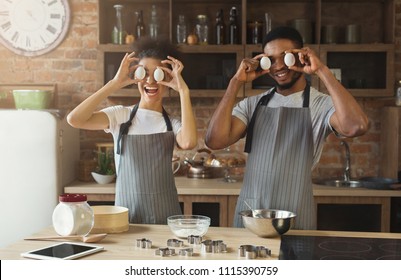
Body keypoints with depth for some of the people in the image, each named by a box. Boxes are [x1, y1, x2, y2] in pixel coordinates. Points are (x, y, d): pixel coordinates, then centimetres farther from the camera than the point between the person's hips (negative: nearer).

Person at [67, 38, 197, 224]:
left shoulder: (172, 124, 2)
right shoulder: (120, 116, 1)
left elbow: (188, 143, -21)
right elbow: (74, 119, -14)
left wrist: (183, 91, -17)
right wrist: (115, 84, -14)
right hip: (126, 214, 0)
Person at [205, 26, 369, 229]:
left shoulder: (321, 105, -5)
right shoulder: (252, 105, 6)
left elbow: (356, 127, -26)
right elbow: (215, 141, -7)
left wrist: (322, 71, -21)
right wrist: (236, 83, -9)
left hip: (295, 220, -3)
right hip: (248, 215, 3)